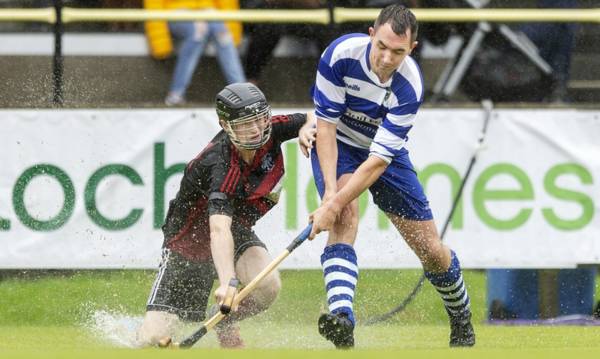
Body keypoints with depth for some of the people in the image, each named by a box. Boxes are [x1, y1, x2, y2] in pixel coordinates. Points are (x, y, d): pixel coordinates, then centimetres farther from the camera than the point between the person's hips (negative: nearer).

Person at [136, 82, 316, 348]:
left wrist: (306, 129, -21)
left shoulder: (270, 132, -16)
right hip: (190, 239, -6)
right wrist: (227, 282, -63)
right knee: (154, 338, -16)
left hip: (237, 231, 6)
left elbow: (312, 119, 5)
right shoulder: (221, 166, -36)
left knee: (267, 286, -27)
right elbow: (219, 230, -48)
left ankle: (224, 325, 7)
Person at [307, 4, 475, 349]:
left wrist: (333, 206, -37)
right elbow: (326, 126, -22)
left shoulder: (409, 87, -30)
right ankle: (341, 319, -47)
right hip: (337, 144, -1)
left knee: (432, 251, 1)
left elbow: (379, 160, -31)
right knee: (345, 219, -31)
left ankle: (462, 321, 31)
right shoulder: (342, 53, -28)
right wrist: (330, 191, -32)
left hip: (386, 155, 1)